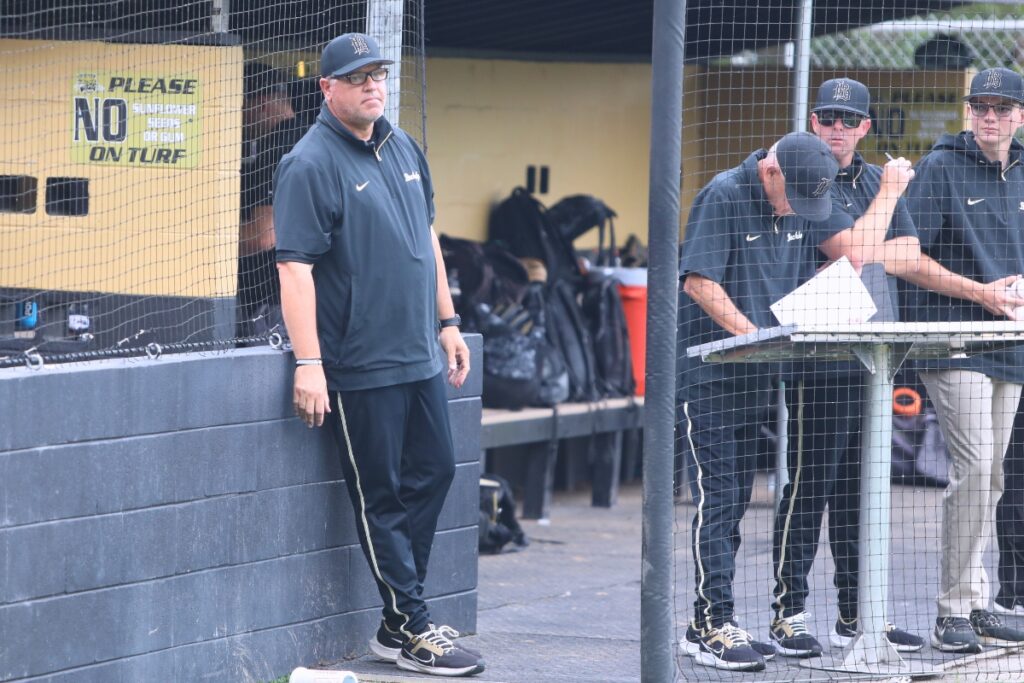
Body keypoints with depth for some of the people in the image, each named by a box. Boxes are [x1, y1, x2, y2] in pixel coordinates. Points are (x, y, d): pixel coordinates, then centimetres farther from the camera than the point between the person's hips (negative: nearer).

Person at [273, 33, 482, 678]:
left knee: (434, 473, 11)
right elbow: (295, 266, -18)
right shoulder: (311, 165, -13)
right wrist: (308, 364, -23)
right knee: (383, 497, 0)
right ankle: (410, 630, 6)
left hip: (421, 358, 8)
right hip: (361, 369, -8)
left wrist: (447, 321, 19)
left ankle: (402, 617, 20)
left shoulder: (404, 148, 11)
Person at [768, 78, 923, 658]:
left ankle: (858, 615, 14)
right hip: (819, 355, -6)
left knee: (861, 489, 10)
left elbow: (910, 256, 9)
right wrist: (890, 193, -7)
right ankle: (789, 613, -4)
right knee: (810, 485, -7)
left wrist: (855, 256, -7)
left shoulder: (879, 179, 17)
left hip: (875, 356, 6)